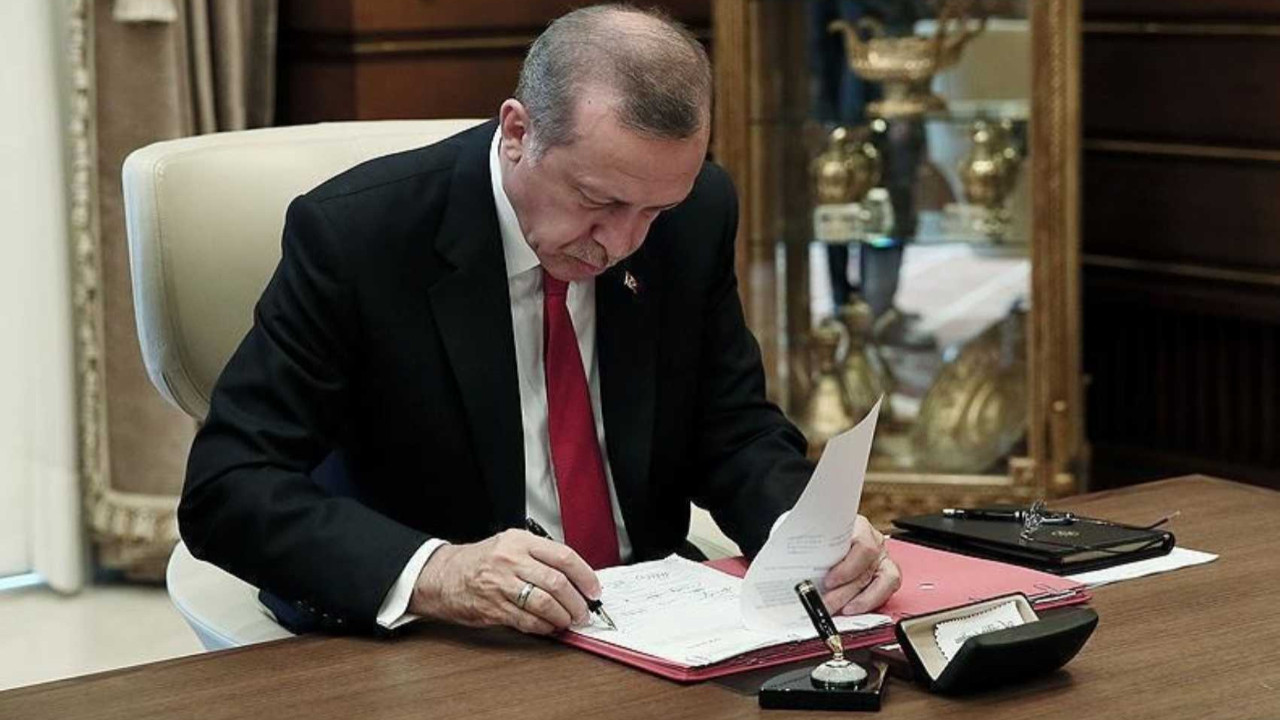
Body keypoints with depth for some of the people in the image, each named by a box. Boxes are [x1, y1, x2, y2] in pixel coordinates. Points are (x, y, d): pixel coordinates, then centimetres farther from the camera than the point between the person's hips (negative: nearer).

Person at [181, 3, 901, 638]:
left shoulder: (697, 211, -5)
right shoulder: (356, 232, -17)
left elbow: (735, 433, 5)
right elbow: (226, 487, -19)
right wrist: (432, 571, -34)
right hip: (428, 651, -3)